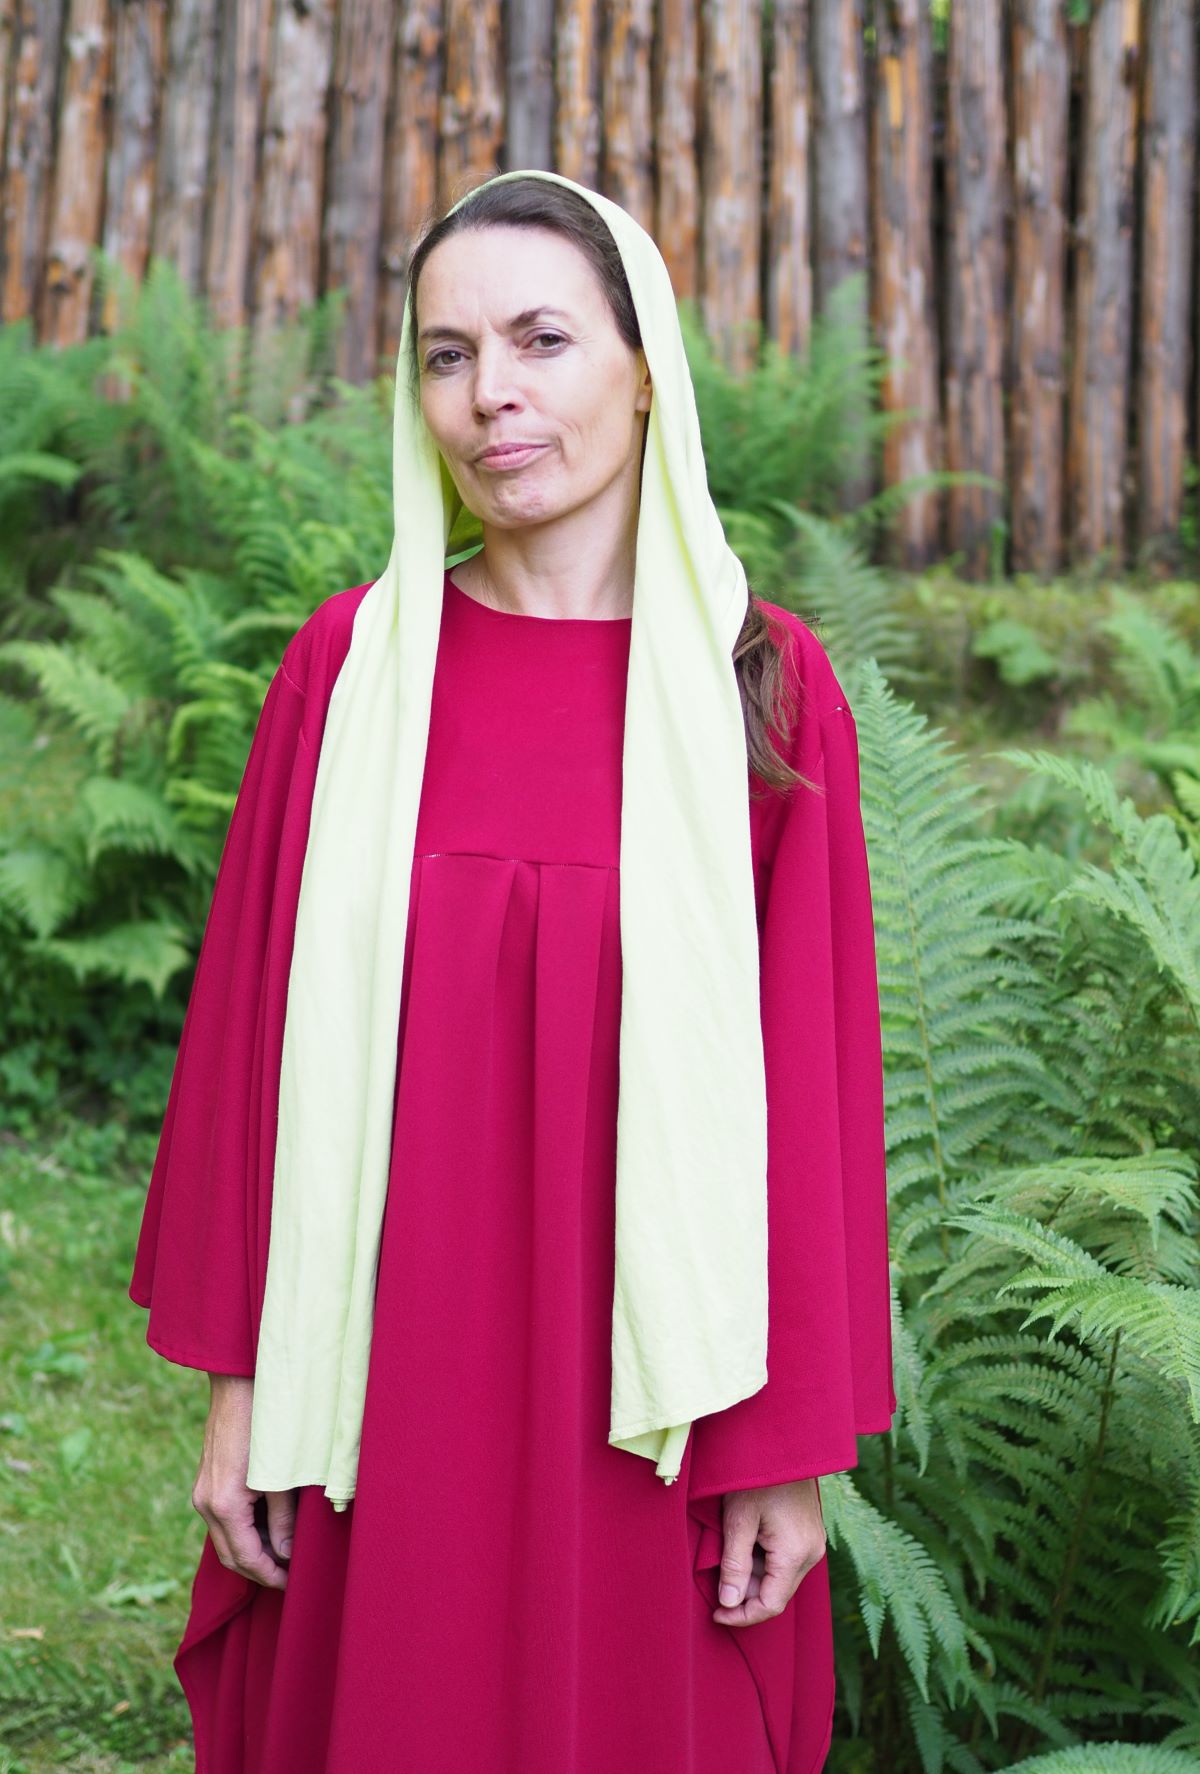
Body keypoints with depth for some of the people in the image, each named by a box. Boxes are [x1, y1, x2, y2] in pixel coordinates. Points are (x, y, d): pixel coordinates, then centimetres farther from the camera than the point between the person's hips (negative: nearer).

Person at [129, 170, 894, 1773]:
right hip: (390, 1380, 1)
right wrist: (244, 1374, 0)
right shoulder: (351, 663, -1)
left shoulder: (764, 687, -4)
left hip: (648, 1386, -1)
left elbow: (809, 1070, -3)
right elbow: (259, 1023, 2)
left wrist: (795, 1439, -4)